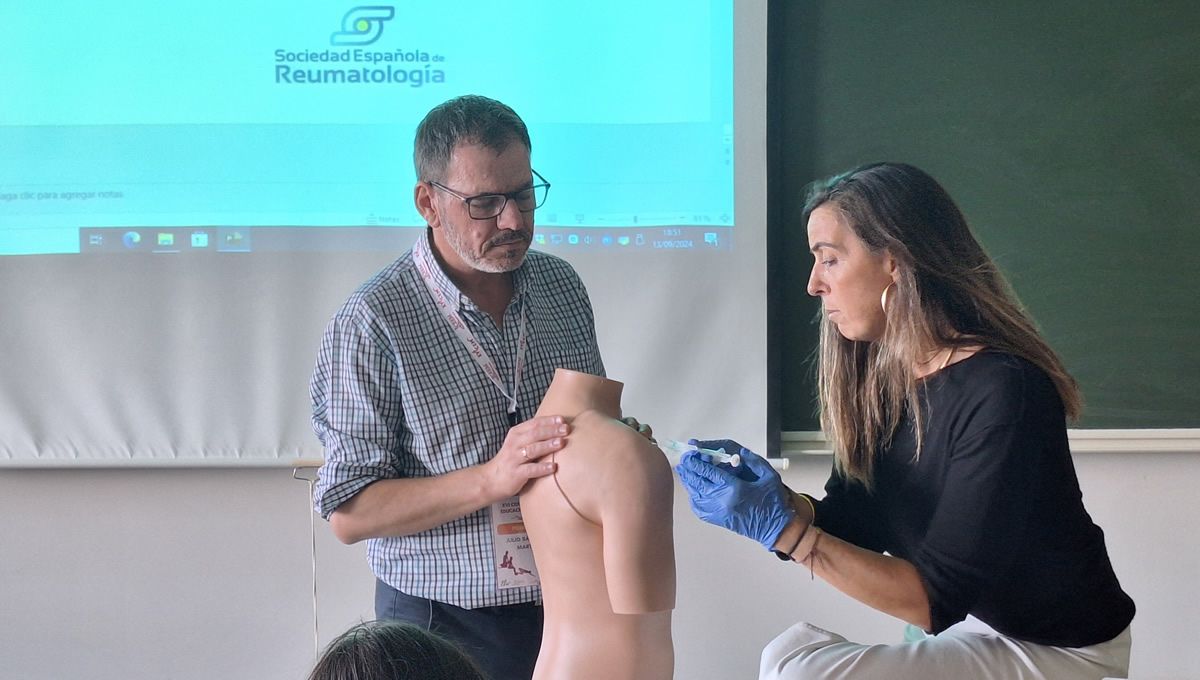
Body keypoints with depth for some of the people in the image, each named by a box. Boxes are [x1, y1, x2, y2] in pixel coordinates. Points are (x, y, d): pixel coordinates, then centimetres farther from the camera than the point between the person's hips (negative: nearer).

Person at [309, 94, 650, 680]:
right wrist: (491, 480, -27)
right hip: (444, 623, -5)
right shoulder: (371, 323, -15)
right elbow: (349, 512, -17)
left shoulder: (561, 285, 3)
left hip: (569, 609, 5)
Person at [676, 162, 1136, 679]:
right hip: (983, 631, 7)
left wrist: (784, 529, -27)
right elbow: (855, 525, 2)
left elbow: (937, 598, -23)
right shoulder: (881, 379, 0)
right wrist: (762, 492, -15)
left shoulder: (1004, 393, -24)